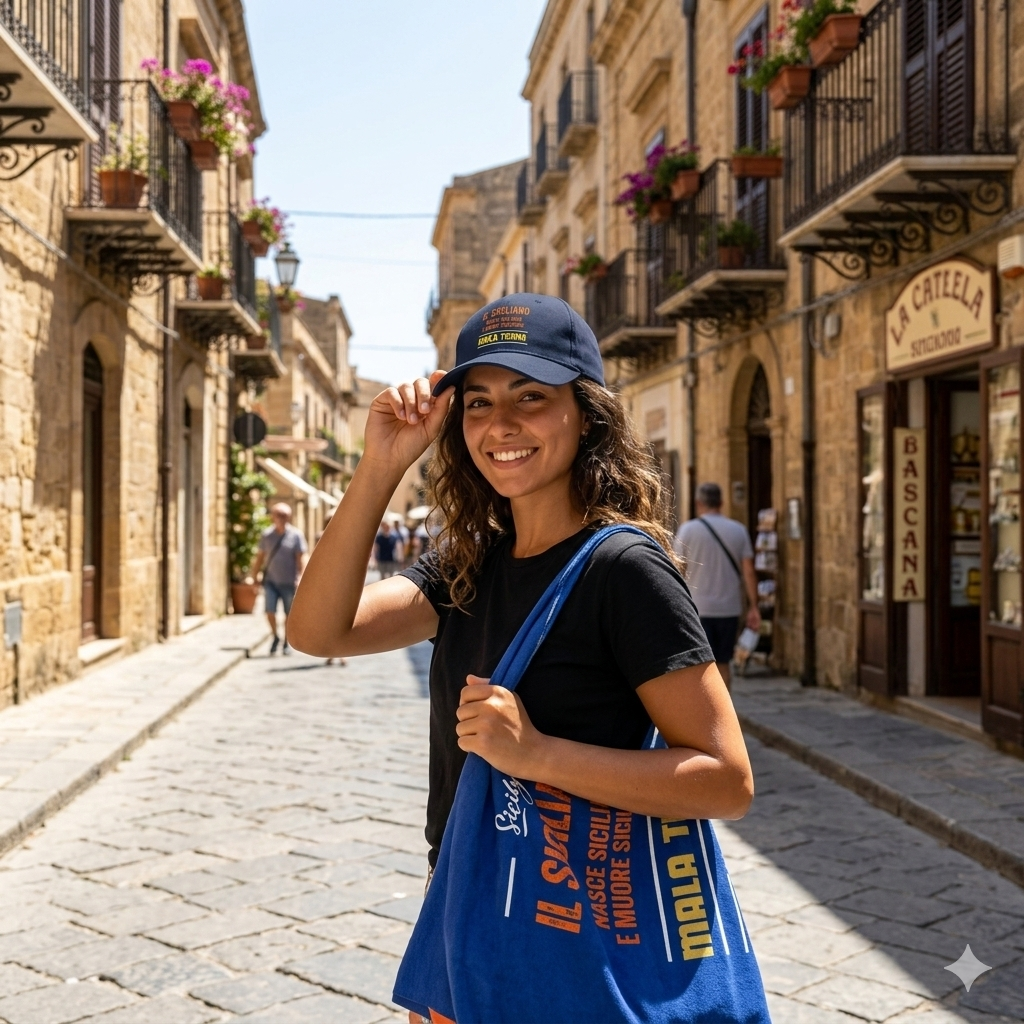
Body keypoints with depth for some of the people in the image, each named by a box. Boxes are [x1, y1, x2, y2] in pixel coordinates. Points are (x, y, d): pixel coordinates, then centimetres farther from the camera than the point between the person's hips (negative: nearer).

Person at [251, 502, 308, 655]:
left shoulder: (296, 535, -3)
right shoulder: (267, 534, 4)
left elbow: (301, 558, -5)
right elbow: (260, 556, 10)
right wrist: (255, 576, 8)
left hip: (289, 582, -1)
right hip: (271, 580, 1)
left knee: (289, 614, 6)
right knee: (270, 611, -9)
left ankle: (286, 643, 22)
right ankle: (275, 637, 16)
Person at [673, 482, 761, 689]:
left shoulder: (687, 529, -4)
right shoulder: (738, 530, 3)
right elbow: (748, 572, 0)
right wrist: (753, 606, 5)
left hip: (697, 609, -3)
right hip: (729, 608, 3)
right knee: (722, 664, 15)